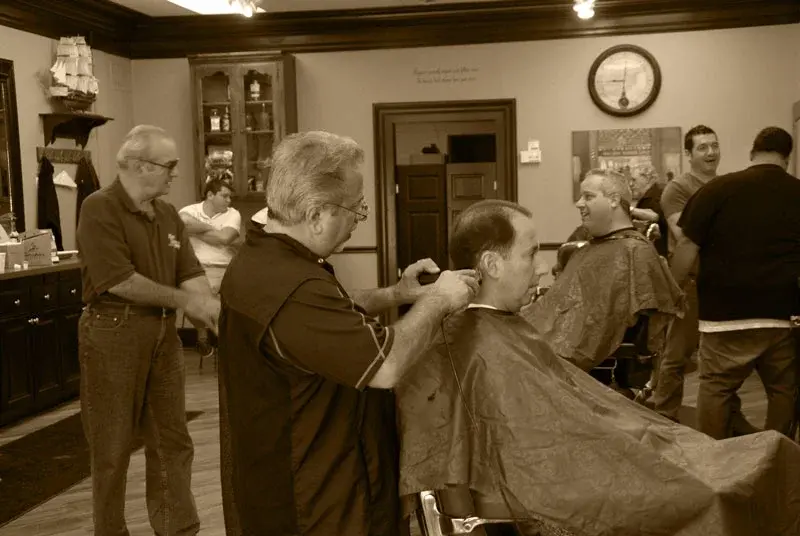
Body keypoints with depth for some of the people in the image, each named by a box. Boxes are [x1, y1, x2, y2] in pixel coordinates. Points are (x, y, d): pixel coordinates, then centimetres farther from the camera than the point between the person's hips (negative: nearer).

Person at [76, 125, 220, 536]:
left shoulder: (167, 214, 10)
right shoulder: (100, 209, -13)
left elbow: (191, 274, 4)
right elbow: (119, 280, -21)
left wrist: (213, 314, -12)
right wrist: (184, 300, -15)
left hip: (163, 334, 7)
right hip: (113, 334, -7)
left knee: (173, 440, 11)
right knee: (113, 445, 7)